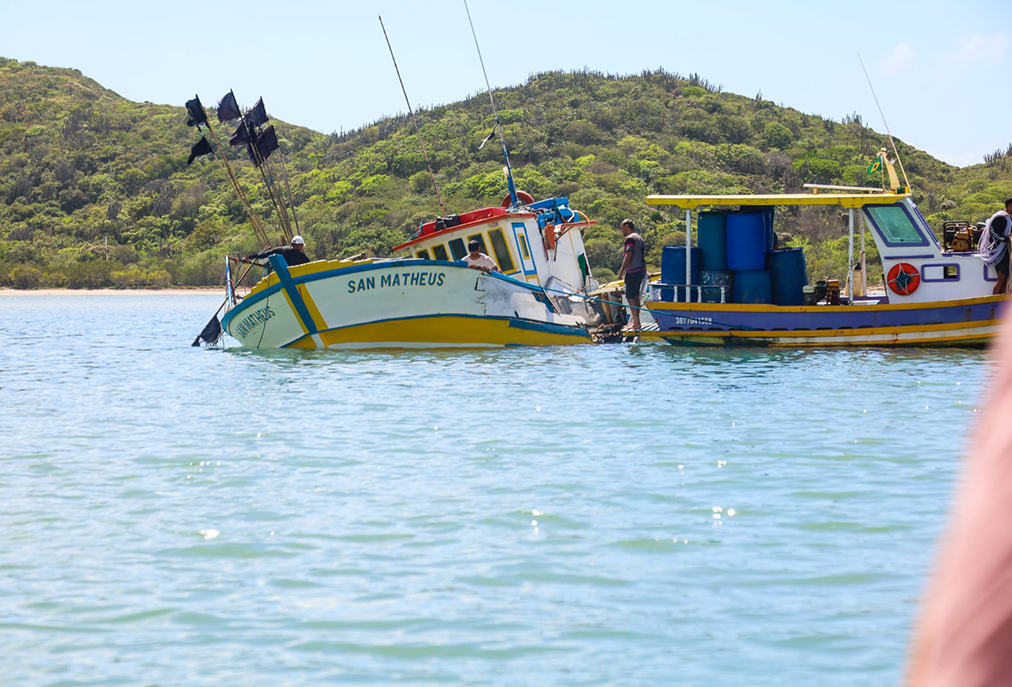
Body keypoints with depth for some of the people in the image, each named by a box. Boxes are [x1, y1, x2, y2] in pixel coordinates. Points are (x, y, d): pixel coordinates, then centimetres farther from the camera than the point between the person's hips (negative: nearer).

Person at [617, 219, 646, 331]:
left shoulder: (630, 238, -12)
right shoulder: (639, 238, 18)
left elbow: (628, 255, -18)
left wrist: (622, 270, -15)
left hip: (633, 271, -10)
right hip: (641, 270, 10)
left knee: (630, 296, -9)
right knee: (635, 296, 15)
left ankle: (636, 323, -14)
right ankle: (636, 322, 20)